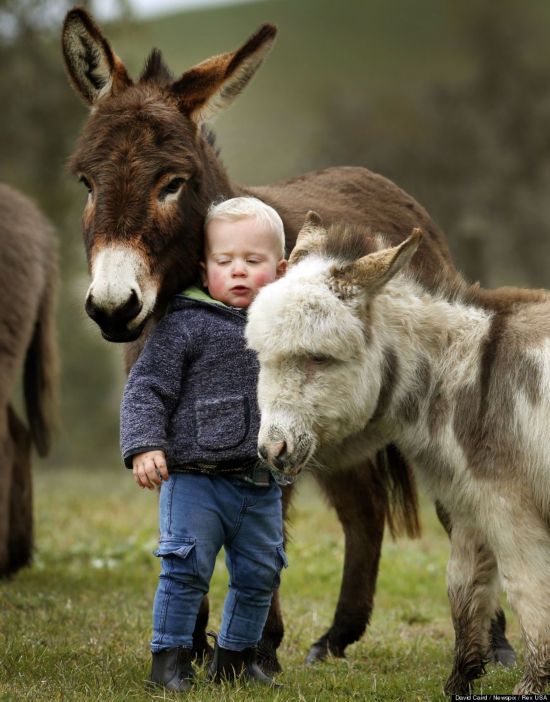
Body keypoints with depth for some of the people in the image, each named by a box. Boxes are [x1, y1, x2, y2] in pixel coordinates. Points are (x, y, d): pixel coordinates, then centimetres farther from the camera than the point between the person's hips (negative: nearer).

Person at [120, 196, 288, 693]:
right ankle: (170, 657, 6)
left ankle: (235, 656, 28)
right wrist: (144, 445, -20)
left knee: (259, 575, 13)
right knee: (186, 569, -6)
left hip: (261, 486, 5)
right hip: (196, 478, -5)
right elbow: (147, 387, -9)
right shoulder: (187, 325, -6)